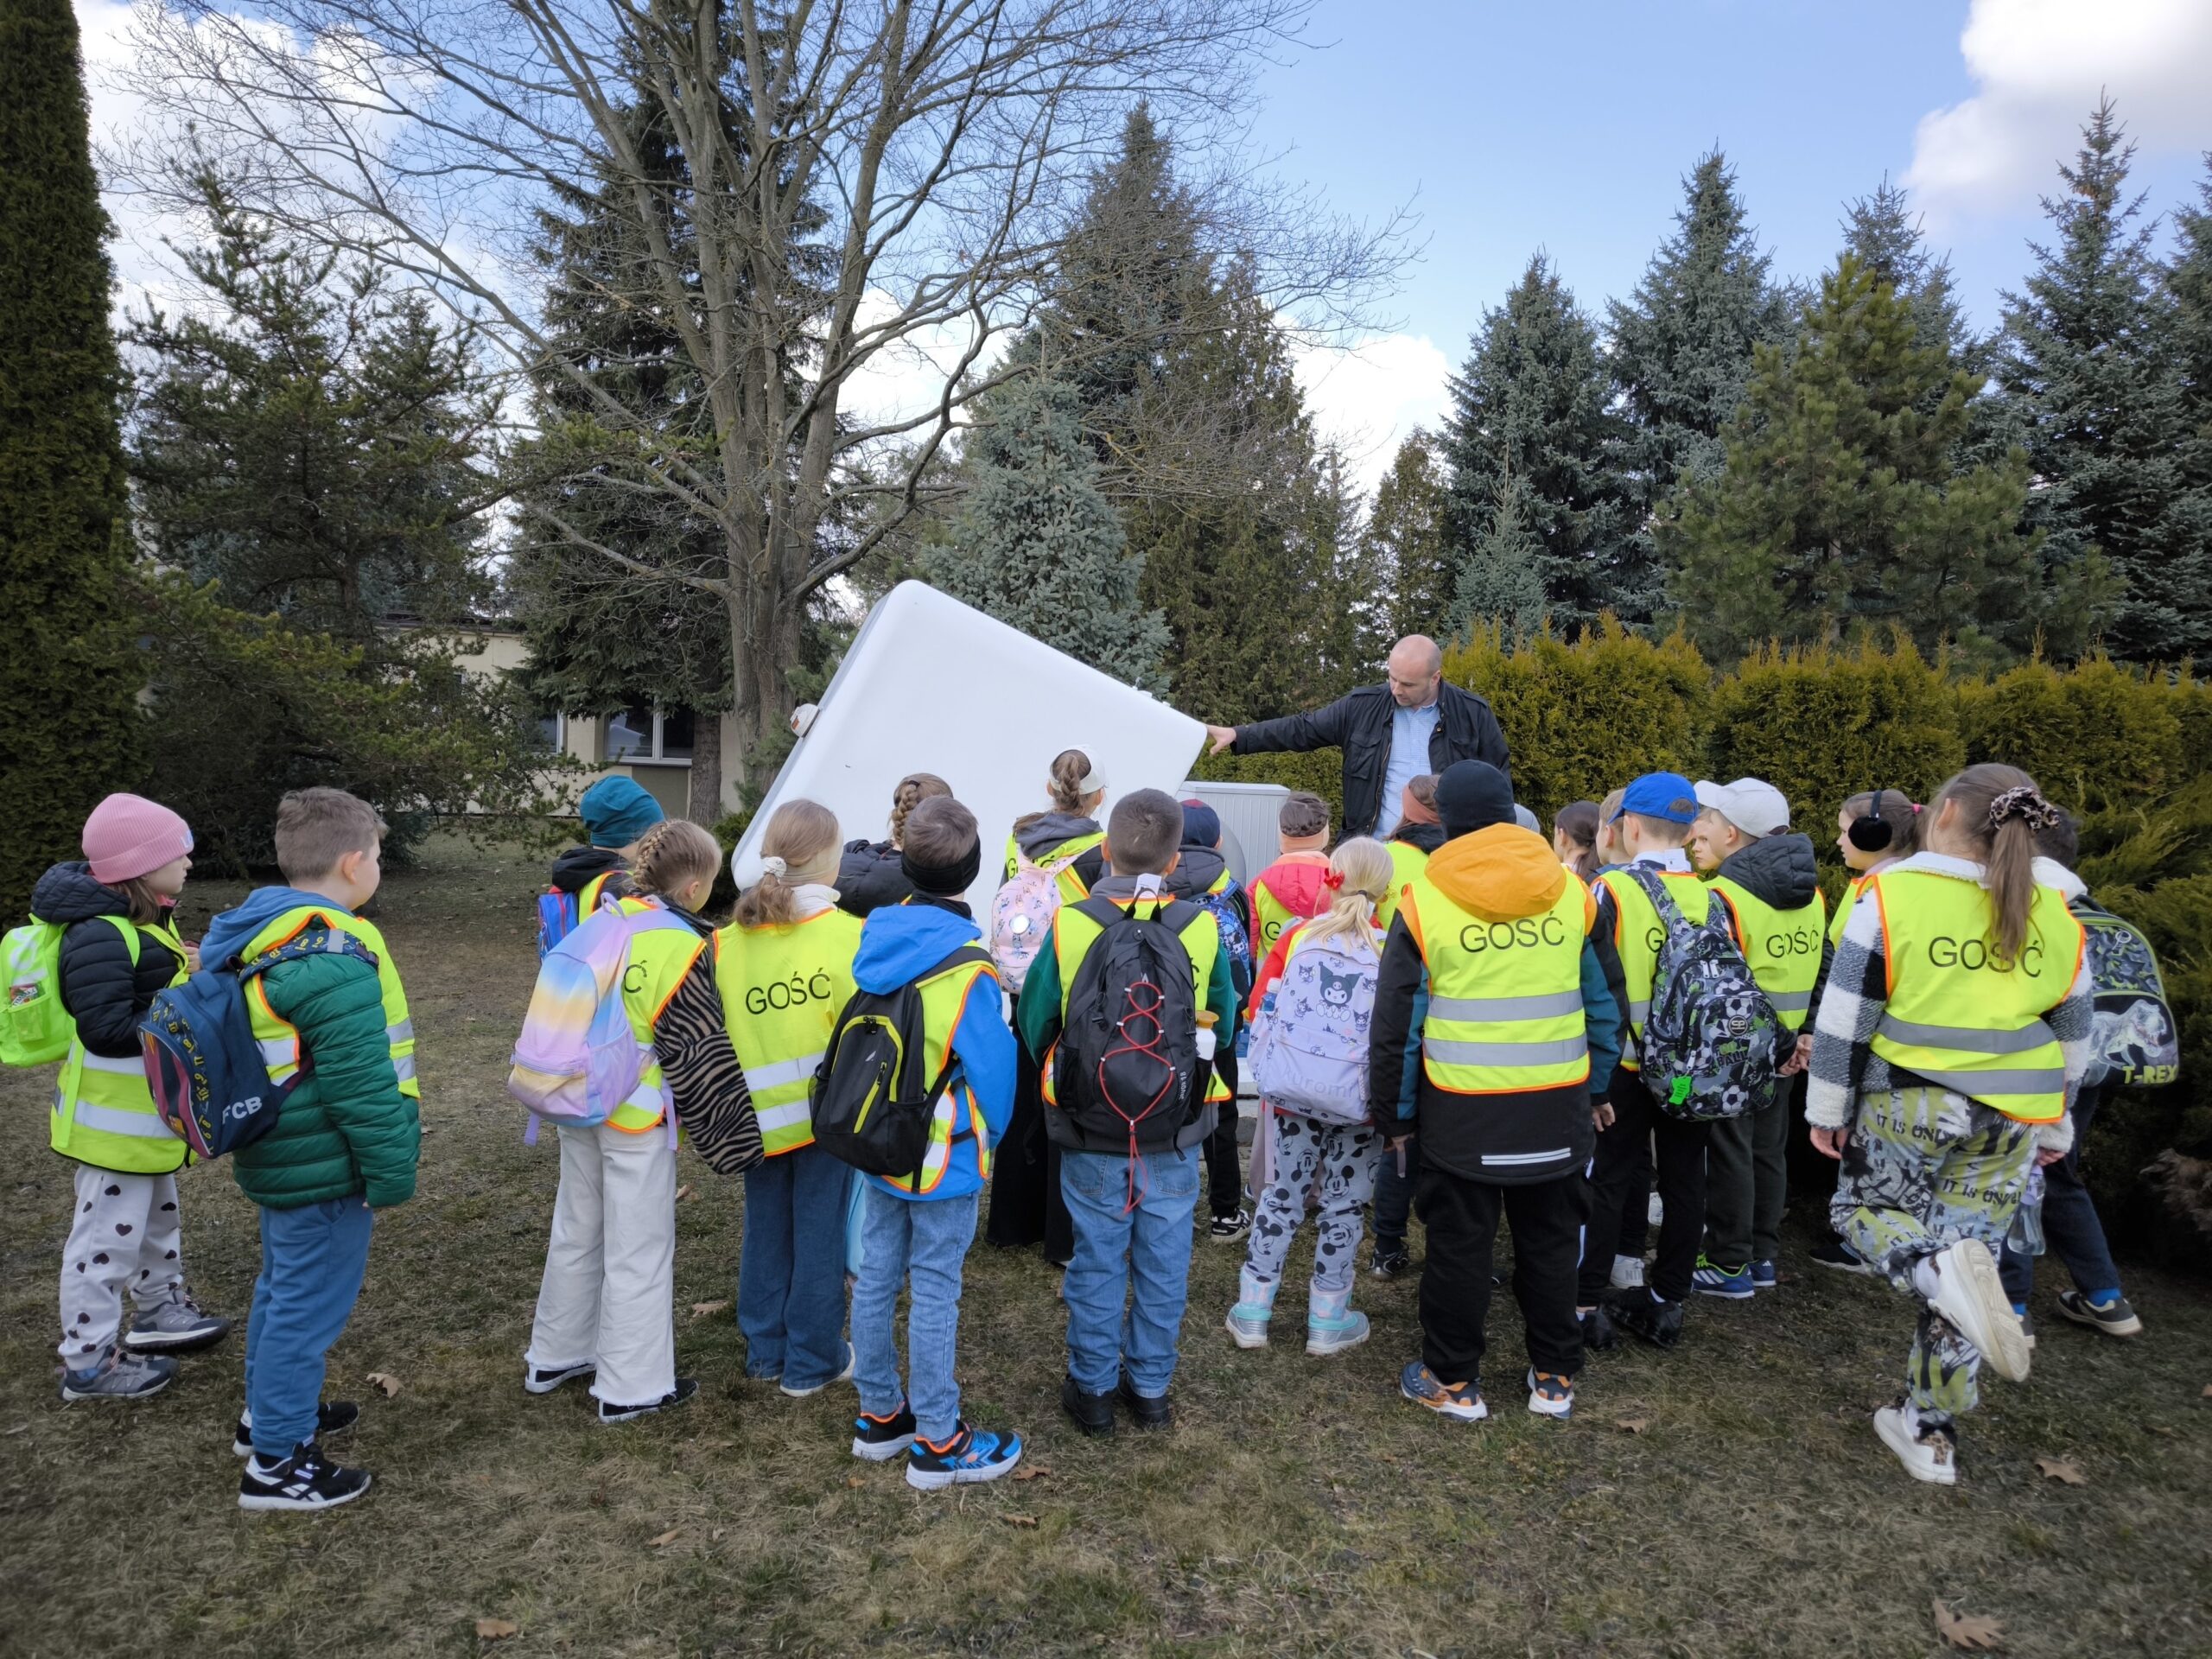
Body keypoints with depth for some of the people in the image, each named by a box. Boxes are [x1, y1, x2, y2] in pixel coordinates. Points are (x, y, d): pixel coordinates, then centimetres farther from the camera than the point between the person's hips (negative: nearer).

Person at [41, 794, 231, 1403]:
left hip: (145, 1115, 10)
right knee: (108, 1236, 3)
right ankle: (88, 1361, 17)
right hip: (114, 1121, -10)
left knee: (157, 1216, 25)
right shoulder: (99, 936, -26)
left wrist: (195, 974, -4)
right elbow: (108, 1029, -30)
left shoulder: (145, 920, 6)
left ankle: (159, 1310, 43)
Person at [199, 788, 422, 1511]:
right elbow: (361, 1084, -26)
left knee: (282, 1285, 25)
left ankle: (270, 1410, 43)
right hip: (326, 1169, -10)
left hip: (280, 1154, 10)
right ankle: (276, 1463, 15)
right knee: (309, 1305, 3)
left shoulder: (255, 935, 7)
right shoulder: (334, 958, -26)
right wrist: (391, 1173, -16)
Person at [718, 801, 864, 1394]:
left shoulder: (729, 938, -5)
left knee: (764, 1231, 19)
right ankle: (811, 1362, 22)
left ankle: (765, 1351, 33)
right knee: (821, 1235, 10)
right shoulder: (849, 934, -16)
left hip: (759, 1111, 4)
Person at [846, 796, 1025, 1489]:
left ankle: (880, 1415, 32)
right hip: (943, 1155, -6)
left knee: (876, 1277, 15)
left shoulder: (873, 939, -3)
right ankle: (937, 1443, 16)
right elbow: (994, 1065, -15)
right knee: (935, 1291, 3)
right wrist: (992, 1133, 6)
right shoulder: (965, 966, -22)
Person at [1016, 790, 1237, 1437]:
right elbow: (1223, 1025, 2)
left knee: (1097, 1260, 14)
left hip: (1091, 1136, 0)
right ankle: (1151, 1385, 29)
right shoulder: (1201, 930, -12)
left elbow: (1033, 1026, -3)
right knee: (1163, 1261, 16)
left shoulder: (1070, 927, -14)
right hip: (1175, 1137, 1)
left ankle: (1093, 1388, 28)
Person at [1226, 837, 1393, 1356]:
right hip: (1358, 1100, -2)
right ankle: (1327, 1322, 23)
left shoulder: (1297, 936, -1)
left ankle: (1251, 1313, 22)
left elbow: (1259, 1011, 3)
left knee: (1282, 1196, 15)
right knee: (1343, 1205, 12)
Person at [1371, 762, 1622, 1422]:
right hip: (1557, 1106, 3)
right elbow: (1606, 1005, 8)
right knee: (1551, 1241, 16)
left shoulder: (1424, 903, -8)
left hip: (1462, 1110, -3)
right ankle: (1554, 1378, 29)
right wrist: (1596, 1090, 18)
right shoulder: (1574, 894, 1)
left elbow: (1396, 1023, -5)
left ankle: (1452, 1381, 21)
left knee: (1459, 1245, 9)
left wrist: (1393, 1111, 6)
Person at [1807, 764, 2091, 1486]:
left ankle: (1940, 1271, -16)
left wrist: (1828, 1108, 0)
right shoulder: (2056, 917, 2)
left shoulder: (1892, 895, -12)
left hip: (1910, 1106, -4)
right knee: (1965, 1251, 12)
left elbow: (1844, 1018, -10)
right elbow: (2073, 1034, 12)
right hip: (2012, 1118, 4)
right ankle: (1930, 1432, 16)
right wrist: (2054, 1127, 24)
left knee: (1863, 1208, 19)